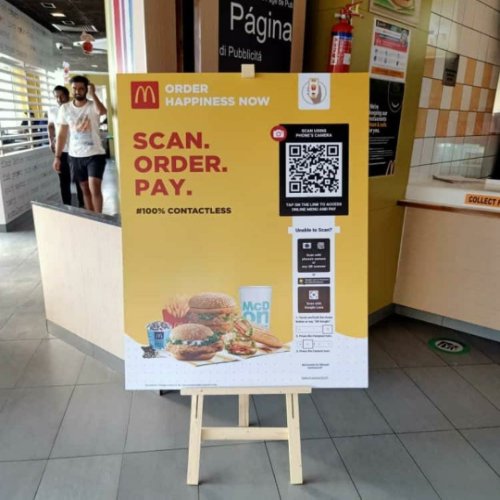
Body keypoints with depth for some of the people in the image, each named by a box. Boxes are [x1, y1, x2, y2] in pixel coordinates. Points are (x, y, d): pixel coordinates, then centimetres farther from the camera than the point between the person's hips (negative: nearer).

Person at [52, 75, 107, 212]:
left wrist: (93, 94, -29)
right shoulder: (65, 108, 5)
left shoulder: (93, 106, -5)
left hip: (95, 154, -4)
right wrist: (57, 157, 5)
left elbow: (102, 111, -32)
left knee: (94, 189, -14)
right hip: (75, 156, 4)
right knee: (85, 190, 11)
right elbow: (62, 134, 8)